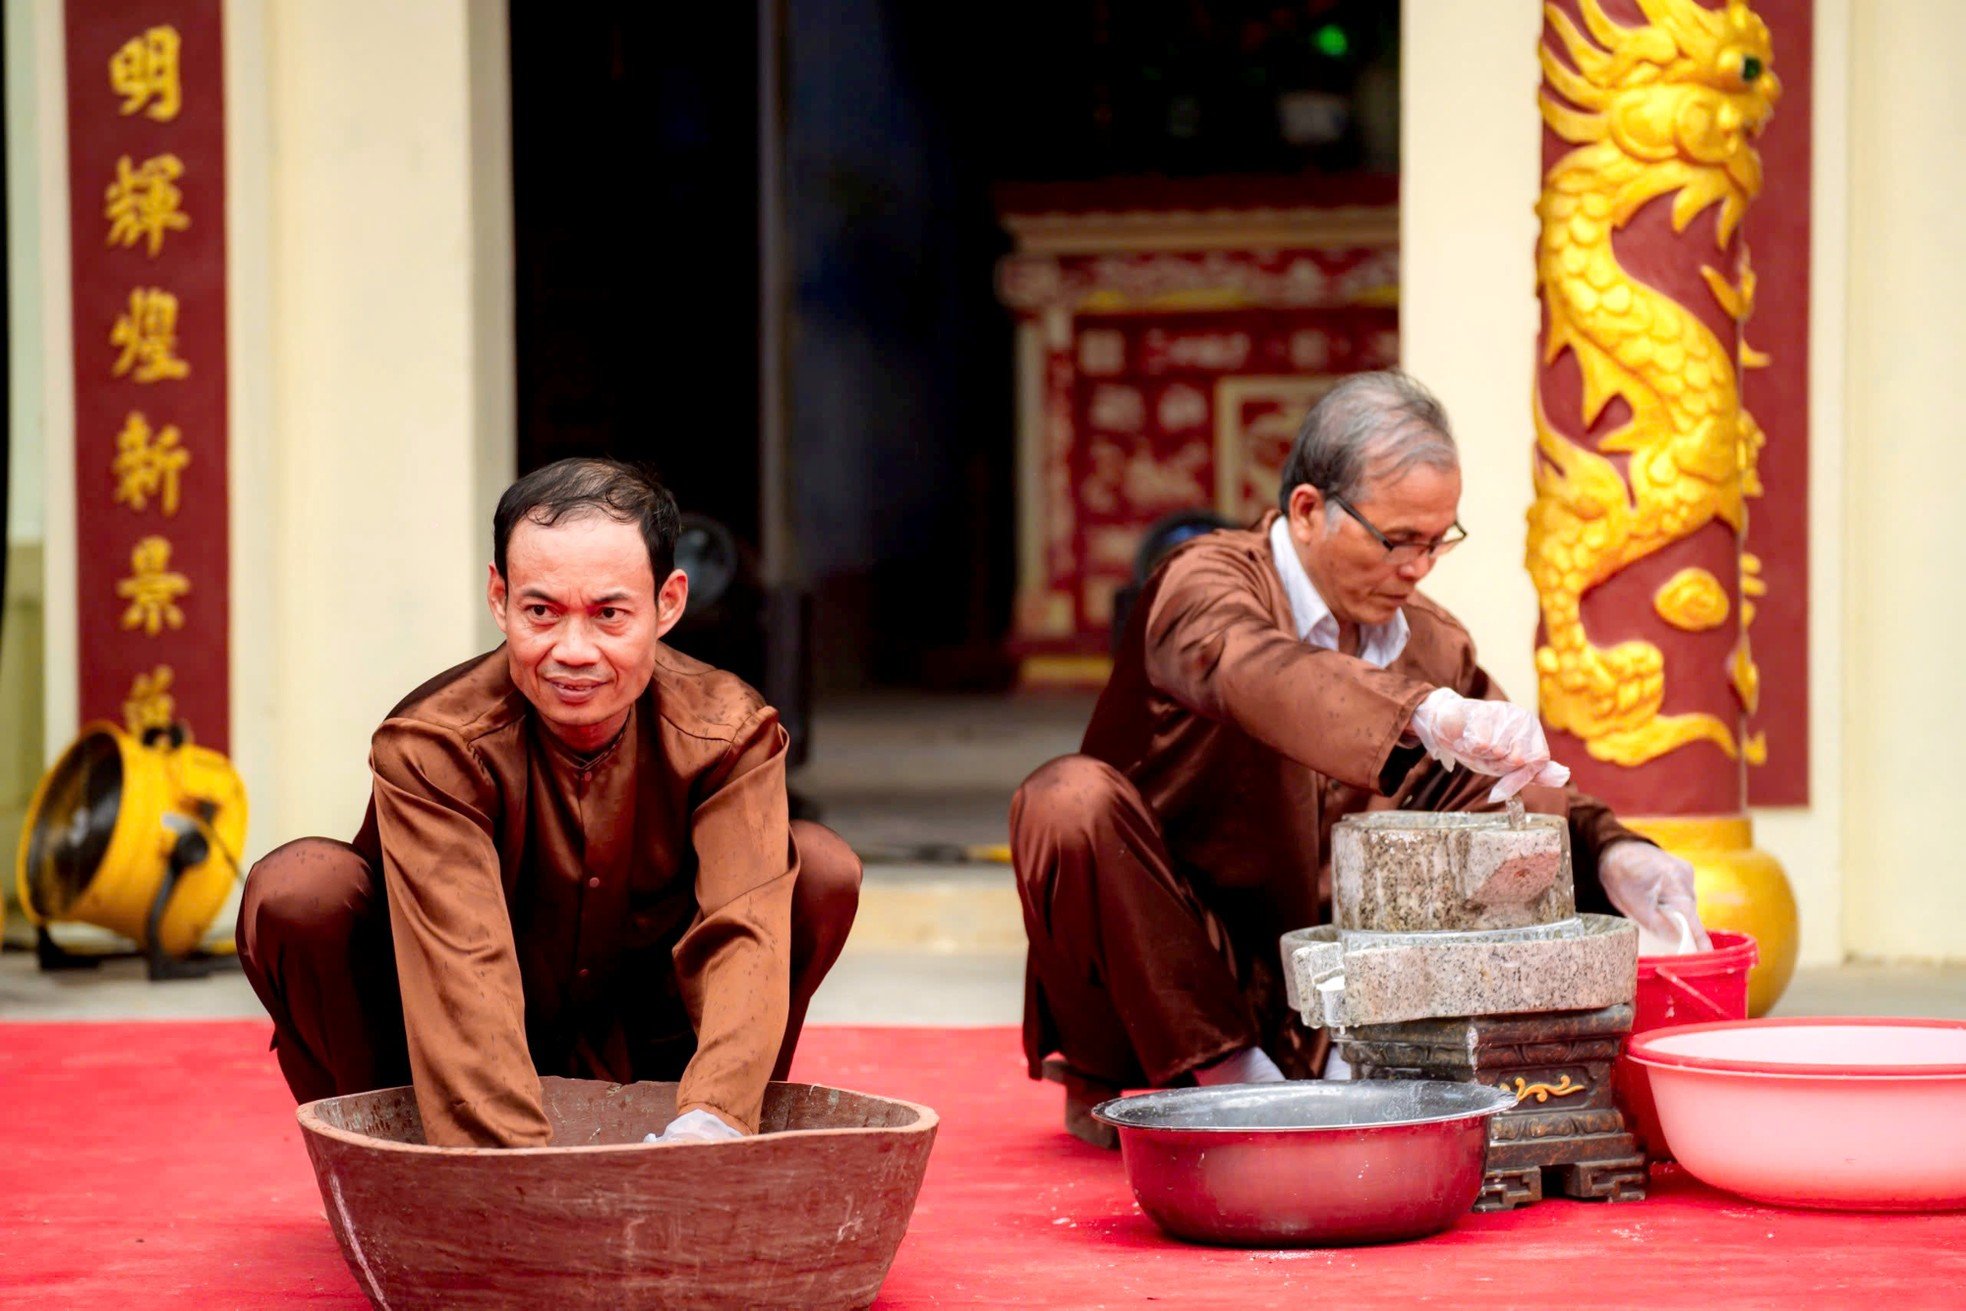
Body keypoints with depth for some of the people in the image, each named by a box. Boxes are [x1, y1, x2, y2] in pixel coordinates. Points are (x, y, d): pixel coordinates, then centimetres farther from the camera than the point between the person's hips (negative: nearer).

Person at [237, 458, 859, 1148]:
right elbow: (460, 970, -38)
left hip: (634, 1055, 2)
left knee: (823, 870, -18)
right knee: (297, 890, -29)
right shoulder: (431, 746, -26)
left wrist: (710, 1118, -51)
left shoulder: (729, 733, -18)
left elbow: (742, 934, -32)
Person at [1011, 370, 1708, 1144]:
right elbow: (1250, 670, -35)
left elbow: (1526, 800, 8)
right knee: (1075, 799, -30)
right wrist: (1423, 714, -50)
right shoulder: (1204, 582, -12)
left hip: (1305, 1017, 5)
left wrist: (1609, 854, -15)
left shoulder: (1437, 650, 8)